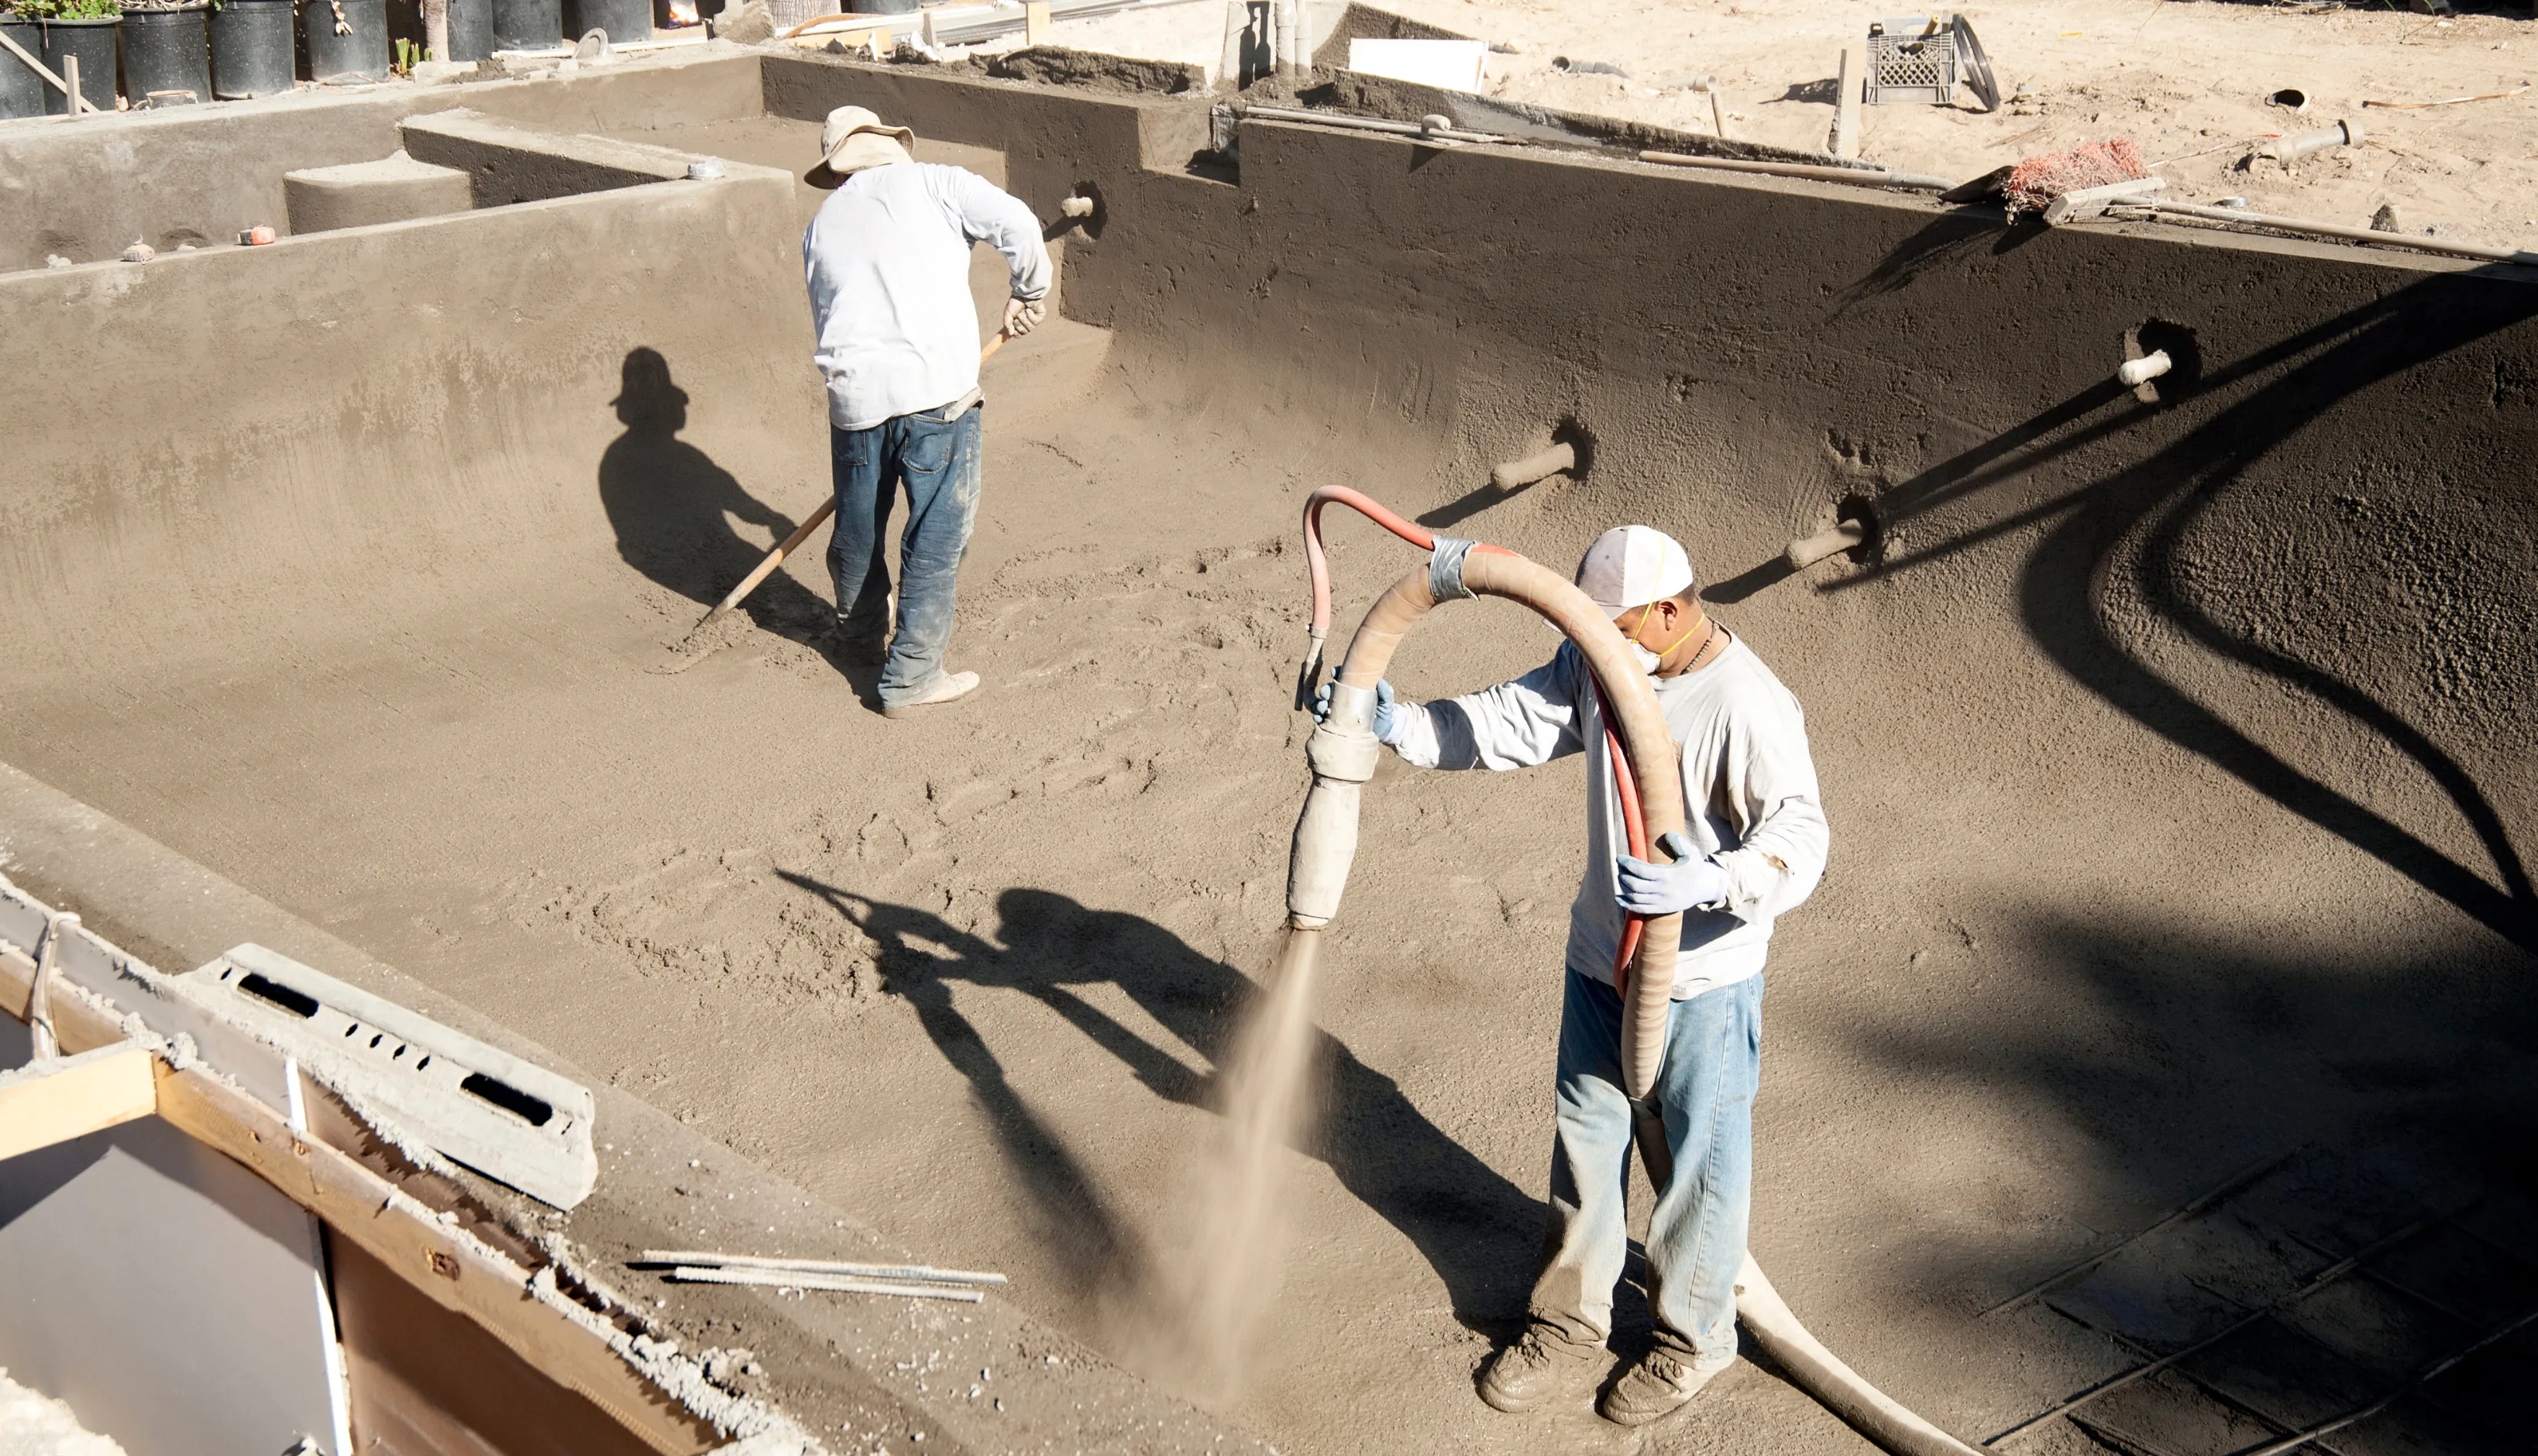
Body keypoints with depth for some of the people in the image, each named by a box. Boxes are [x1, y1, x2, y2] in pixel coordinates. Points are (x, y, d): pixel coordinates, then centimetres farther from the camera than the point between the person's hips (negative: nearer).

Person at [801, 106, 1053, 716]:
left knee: (856, 524, 23)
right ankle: (910, 676, 9)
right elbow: (1015, 223, -4)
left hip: (853, 390, 5)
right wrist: (1029, 292, 12)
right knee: (938, 532, 5)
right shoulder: (933, 183, 7)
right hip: (936, 384, -4)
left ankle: (860, 634, 45)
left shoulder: (821, 226, 20)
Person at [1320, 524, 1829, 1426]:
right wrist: (1399, 727, -11)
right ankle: (1568, 1330, 35)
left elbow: (1798, 839, -30)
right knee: (1585, 1145, 18)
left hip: (1701, 983, -7)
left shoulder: (1748, 707, -24)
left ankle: (1692, 1338, 33)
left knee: (1697, 1162, 12)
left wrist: (1707, 881, -46)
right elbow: (1509, 722, 2)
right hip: (1601, 962, 7)